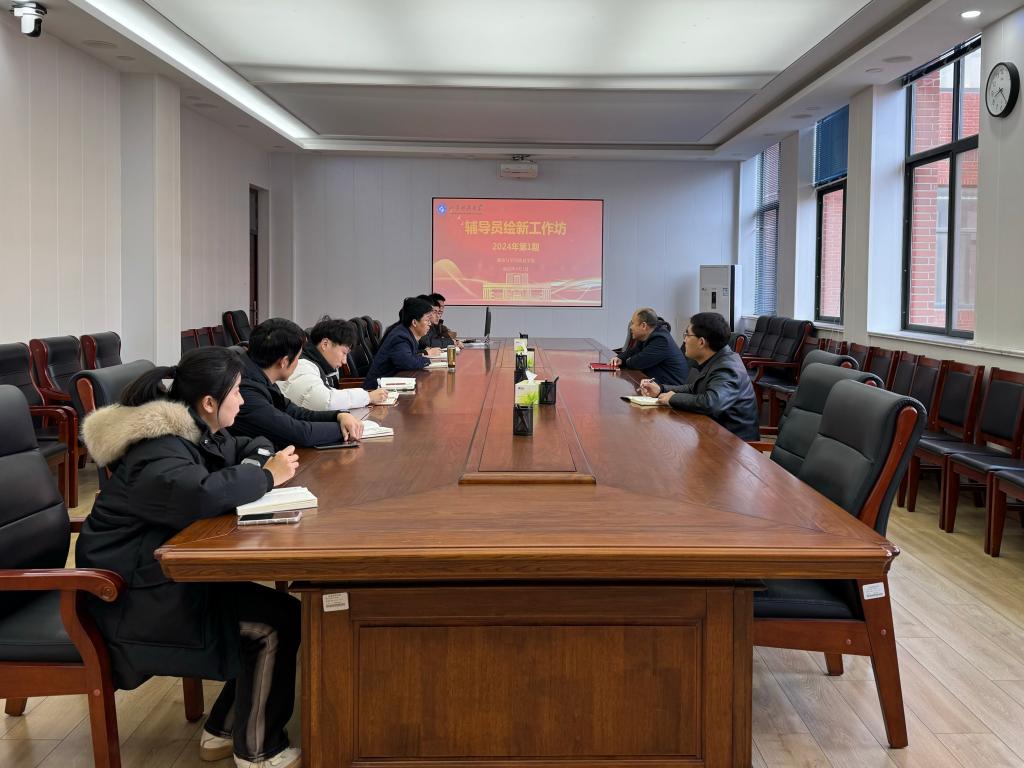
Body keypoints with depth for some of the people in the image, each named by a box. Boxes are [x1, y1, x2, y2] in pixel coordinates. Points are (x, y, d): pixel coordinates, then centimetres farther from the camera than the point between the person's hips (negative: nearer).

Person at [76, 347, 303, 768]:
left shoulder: (193, 433, 6)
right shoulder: (158, 452, -24)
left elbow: (250, 448, 20)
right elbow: (202, 494, -44)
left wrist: (262, 461, -5)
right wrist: (266, 476, -27)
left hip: (168, 577, 10)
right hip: (136, 599, -10)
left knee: (274, 608, -3)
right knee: (276, 623, -16)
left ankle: (223, 730, 11)